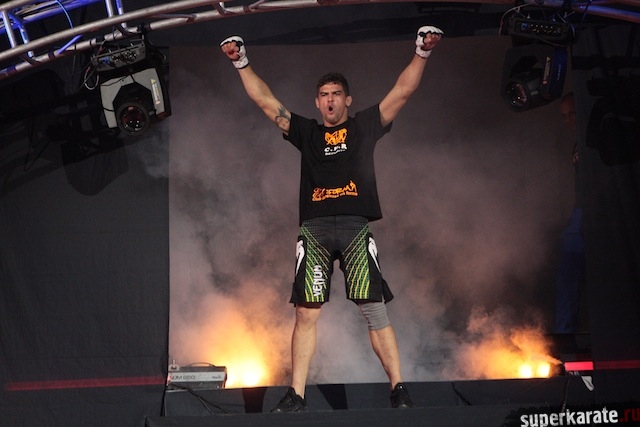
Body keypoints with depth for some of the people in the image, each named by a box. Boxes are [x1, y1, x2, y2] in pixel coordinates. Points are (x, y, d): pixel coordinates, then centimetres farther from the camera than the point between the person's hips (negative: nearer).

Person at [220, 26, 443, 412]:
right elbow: (265, 101, 20)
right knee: (306, 314, -2)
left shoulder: (365, 126, 15)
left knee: (376, 312, -6)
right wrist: (242, 63, 15)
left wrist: (422, 54, 1)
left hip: (356, 227, -2)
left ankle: (399, 390, -3)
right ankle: (296, 396, 1)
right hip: (315, 230, 2)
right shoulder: (307, 132, 19)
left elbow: (402, 92, 10)